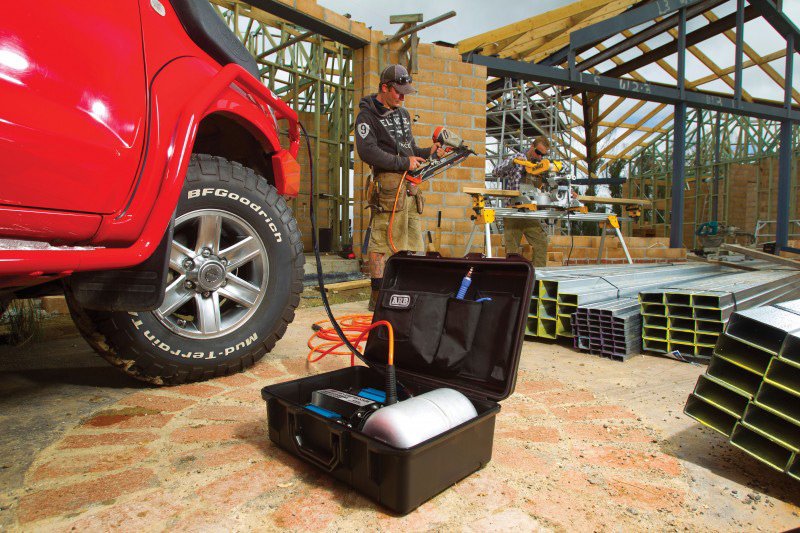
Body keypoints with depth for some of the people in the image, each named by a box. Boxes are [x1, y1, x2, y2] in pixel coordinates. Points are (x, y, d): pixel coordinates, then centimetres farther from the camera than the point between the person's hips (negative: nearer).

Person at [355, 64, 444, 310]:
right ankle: (378, 297, 0)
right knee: (383, 241, -8)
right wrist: (404, 163, -14)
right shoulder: (367, 115, -2)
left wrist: (428, 152, 9)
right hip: (388, 183, -8)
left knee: (413, 241, 10)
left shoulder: (403, 113, 24)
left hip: (410, 185, 8)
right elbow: (368, 152, -15)